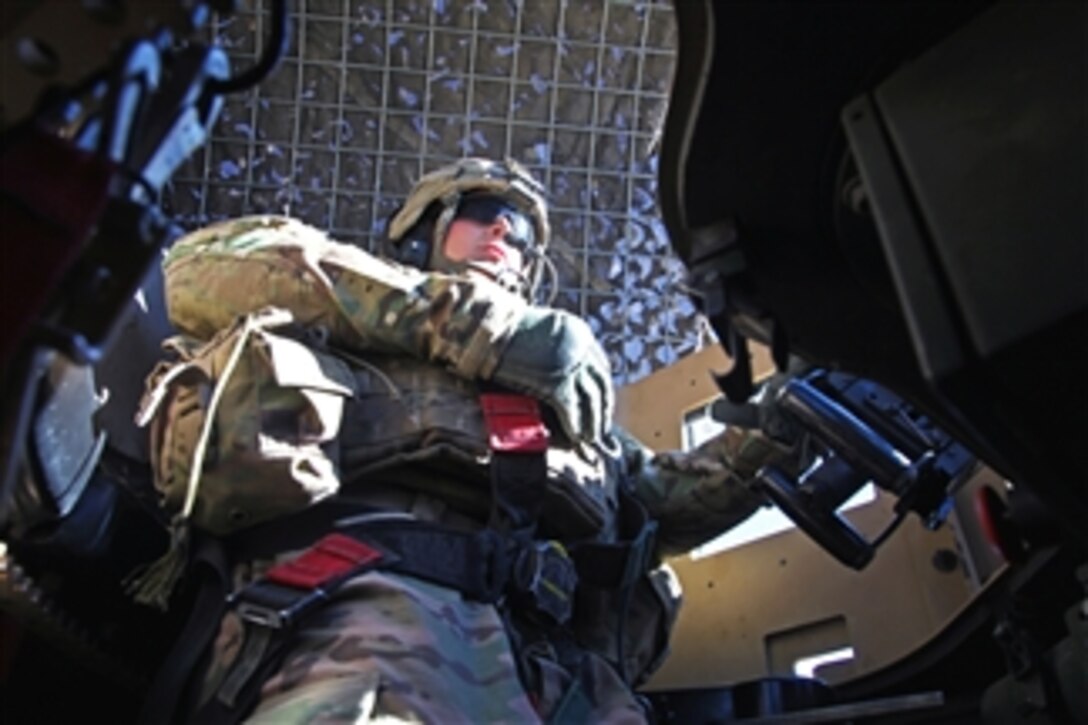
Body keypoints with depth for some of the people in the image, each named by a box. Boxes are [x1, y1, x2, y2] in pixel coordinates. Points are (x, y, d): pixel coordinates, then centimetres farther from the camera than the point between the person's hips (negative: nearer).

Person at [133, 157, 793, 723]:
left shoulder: (567, 384, 39)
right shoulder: (346, 322, 27)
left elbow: (673, 500, 38)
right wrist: (470, 315, 1)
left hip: (557, 653, 4)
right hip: (378, 590, -3)